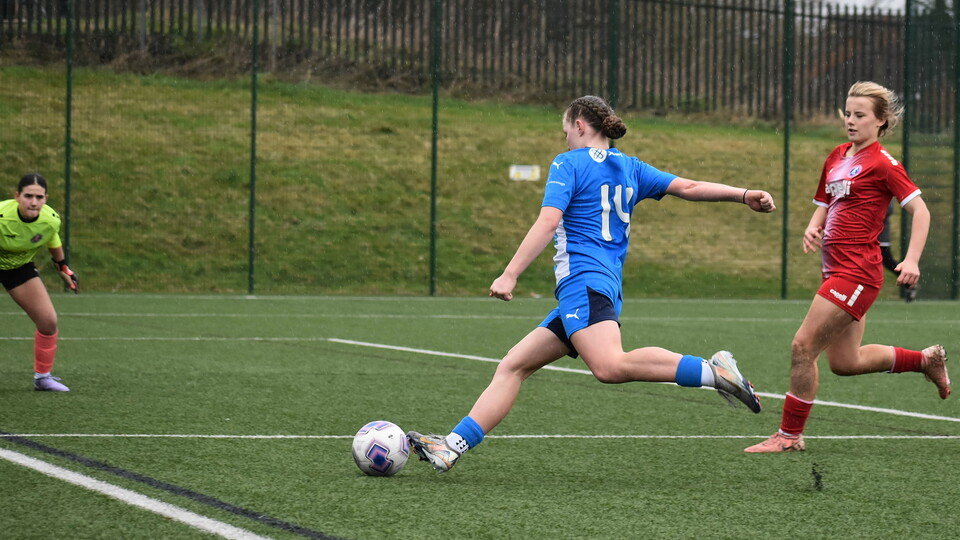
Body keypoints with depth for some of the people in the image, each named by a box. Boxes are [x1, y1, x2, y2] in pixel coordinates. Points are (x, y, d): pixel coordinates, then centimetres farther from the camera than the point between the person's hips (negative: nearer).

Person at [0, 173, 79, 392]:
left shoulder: (51, 220, -21)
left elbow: (54, 243, 3)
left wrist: (64, 268, 16)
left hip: (21, 267, 4)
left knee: (49, 322, -2)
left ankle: (42, 376, 18)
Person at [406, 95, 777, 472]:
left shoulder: (568, 163, 2)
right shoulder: (630, 168, 22)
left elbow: (548, 222, -11)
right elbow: (688, 188, 14)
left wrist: (510, 275, -15)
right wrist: (744, 195, 16)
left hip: (582, 280, -9)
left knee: (609, 366, -31)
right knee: (513, 366, 7)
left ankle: (713, 371, -33)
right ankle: (451, 447, 0)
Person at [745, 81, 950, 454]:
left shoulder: (882, 163, -9)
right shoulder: (837, 157, 15)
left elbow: (919, 210, -11)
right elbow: (824, 206, 25)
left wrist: (911, 260, -23)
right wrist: (813, 228, 2)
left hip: (857, 272, -9)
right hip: (837, 268, 9)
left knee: (803, 347, -10)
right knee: (845, 362, 15)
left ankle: (790, 435, 1)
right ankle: (926, 359, 33)